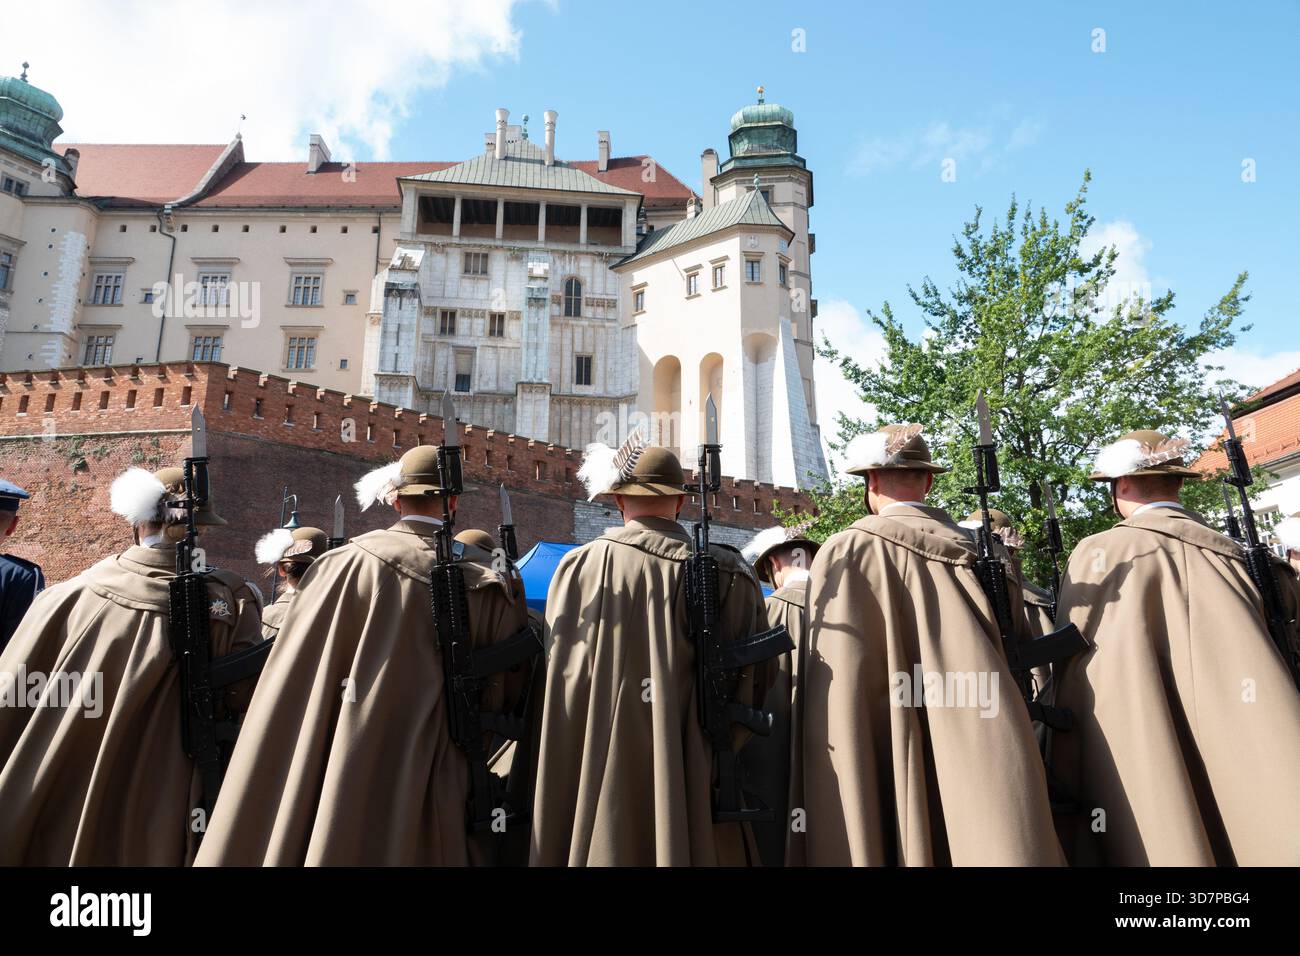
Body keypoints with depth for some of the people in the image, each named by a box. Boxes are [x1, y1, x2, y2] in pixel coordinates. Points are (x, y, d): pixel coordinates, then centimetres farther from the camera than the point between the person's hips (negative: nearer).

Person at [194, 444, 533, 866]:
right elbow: (512, 688, 2)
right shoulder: (491, 581, -5)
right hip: (449, 789, 1)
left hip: (359, 781, -1)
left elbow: (294, 688, -3)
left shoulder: (346, 566, -9)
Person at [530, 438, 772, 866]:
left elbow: (562, 685, -2)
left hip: (600, 785, 0)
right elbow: (754, 687, 0)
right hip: (696, 788, 1)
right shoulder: (728, 576, -7)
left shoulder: (577, 566, -8)